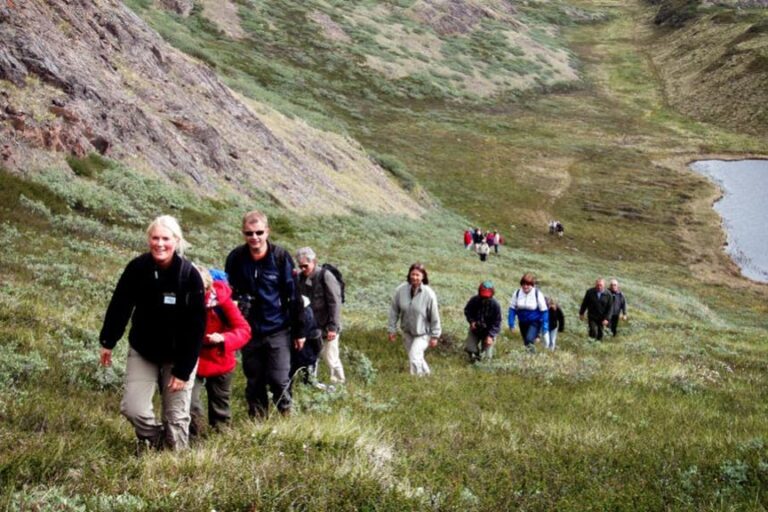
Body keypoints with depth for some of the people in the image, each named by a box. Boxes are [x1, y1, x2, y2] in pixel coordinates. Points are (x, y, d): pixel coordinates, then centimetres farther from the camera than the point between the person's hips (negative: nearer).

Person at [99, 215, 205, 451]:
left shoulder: (189, 275, -20)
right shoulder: (137, 268, -15)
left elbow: (197, 325, -16)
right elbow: (119, 306, -1)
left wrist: (183, 369, -16)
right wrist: (107, 342, 4)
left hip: (179, 355, -2)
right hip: (143, 351, 2)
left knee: (177, 415, 2)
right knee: (132, 408, -7)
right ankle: (152, 441, 23)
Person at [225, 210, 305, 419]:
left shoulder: (280, 256, -8)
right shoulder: (236, 258, -3)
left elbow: (293, 295, -3)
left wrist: (299, 331, -1)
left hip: (277, 331, -2)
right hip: (249, 332, 2)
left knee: (279, 380, -6)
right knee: (254, 383, 10)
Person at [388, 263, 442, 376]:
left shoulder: (429, 294, -23)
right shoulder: (400, 290, -16)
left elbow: (434, 316, -14)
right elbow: (394, 311, -4)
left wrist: (434, 336, -9)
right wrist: (392, 329, -1)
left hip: (423, 333, -4)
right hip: (407, 332, 4)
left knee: (414, 358, -15)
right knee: (413, 357, 19)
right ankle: (426, 373, 44)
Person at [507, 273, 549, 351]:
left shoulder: (538, 294, -16)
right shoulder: (517, 294, -9)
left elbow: (544, 311, -11)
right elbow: (512, 309, 0)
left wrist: (544, 328, -12)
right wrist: (511, 324, -5)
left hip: (535, 322, -4)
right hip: (523, 322, 4)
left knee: (529, 339, -28)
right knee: (526, 343, 14)